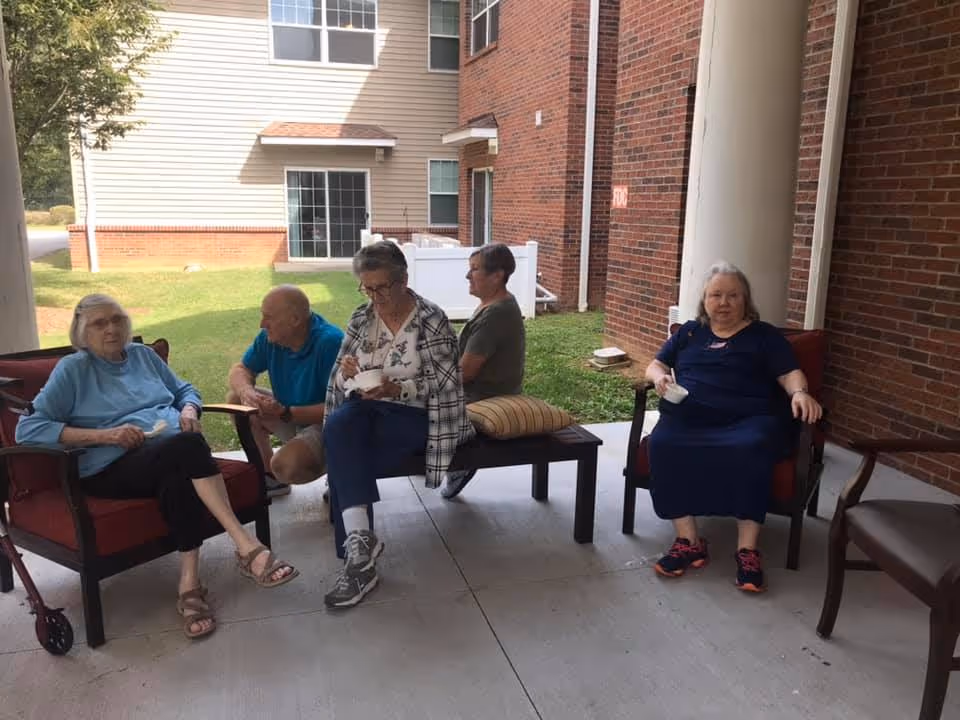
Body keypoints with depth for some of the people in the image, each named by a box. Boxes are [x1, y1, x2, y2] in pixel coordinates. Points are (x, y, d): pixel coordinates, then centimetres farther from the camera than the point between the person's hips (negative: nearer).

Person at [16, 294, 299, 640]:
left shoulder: (143, 354, 20)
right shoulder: (72, 369, 6)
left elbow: (185, 390, 30)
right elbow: (28, 429, -3)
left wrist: (188, 411, 3)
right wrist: (105, 434, -14)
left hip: (173, 455, 4)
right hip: (113, 468, -4)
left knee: (177, 482, -36)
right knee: (189, 445, -35)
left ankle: (190, 584, -35)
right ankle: (247, 547, -37)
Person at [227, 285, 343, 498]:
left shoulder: (330, 342, -27)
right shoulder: (270, 337, -4)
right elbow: (239, 370, 6)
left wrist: (286, 413, -32)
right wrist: (246, 392, -18)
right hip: (291, 418, 8)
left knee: (285, 466, -32)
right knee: (236, 399, -3)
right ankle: (268, 476, 8)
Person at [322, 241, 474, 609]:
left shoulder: (432, 321, -7)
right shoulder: (361, 318, 9)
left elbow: (443, 383, -11)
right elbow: (337, 378, 11)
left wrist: (397, 388, -24)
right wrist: (348, 371, -13)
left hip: (411, 415, -4)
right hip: (366, 406, 5)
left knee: (344, 458, -28)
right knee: (338, 425, -32)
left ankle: (357, 544, -16)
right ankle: (359, 538, -36)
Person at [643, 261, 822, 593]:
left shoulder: (764, 335, 18)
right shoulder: (689, 332, 26)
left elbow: (791, 374, 7)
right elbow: (655, 365, 24)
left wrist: (800, 393, -17)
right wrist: (660, 378, -1)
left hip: (749, 419, -2)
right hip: (690, 417, 2)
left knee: (750, 450, -39)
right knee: (662, 443, -33)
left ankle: (747, 549, -32)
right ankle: (688, 541, -29)